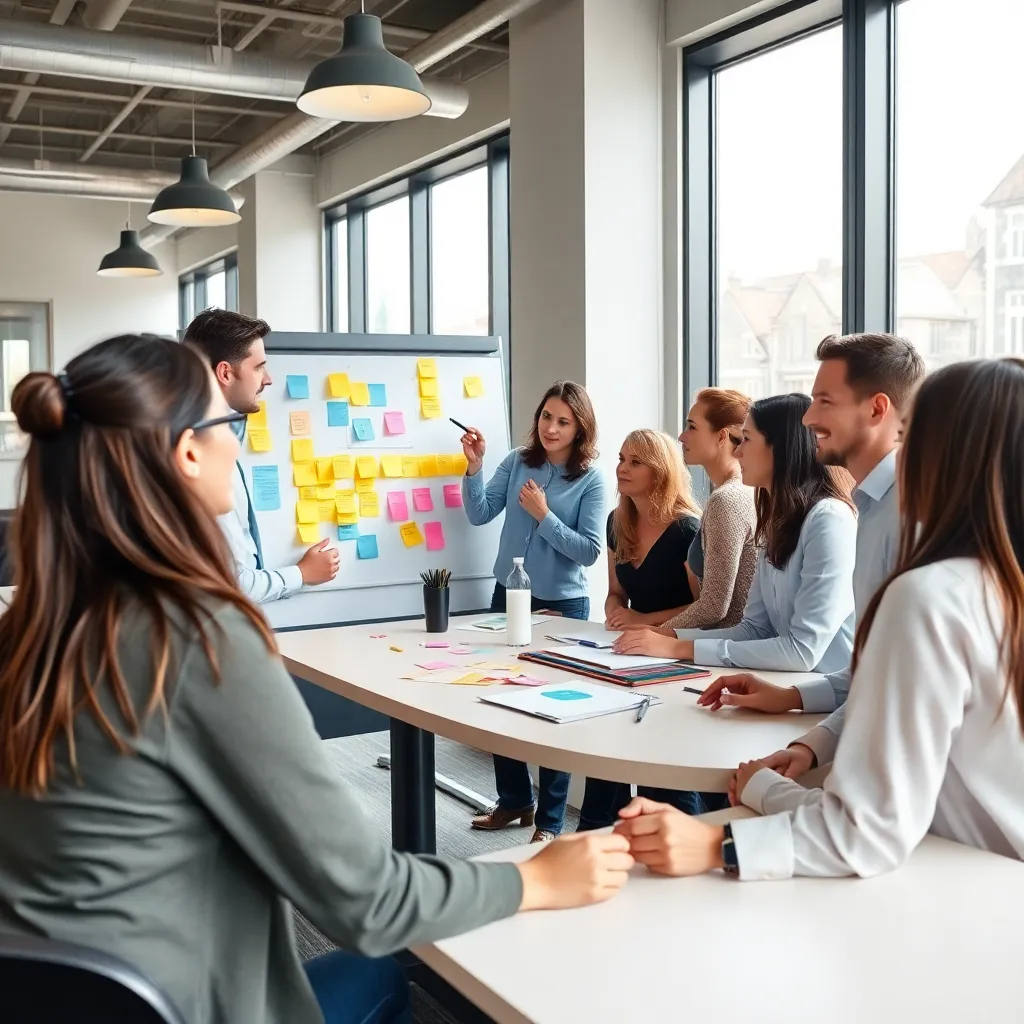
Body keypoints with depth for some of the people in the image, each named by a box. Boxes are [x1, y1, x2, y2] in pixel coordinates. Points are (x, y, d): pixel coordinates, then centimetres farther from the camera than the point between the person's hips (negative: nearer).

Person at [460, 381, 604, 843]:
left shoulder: (591, 480, -10)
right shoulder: (517, 462, 0)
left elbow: (588, 551, -15)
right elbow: (479, 514, -6)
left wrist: (544, 515, -21)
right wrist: (474, 466, -17)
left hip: (563, 605, -4)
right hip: (509, 596, 4)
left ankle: (550, 819, 20)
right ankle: (514, 799, 31)